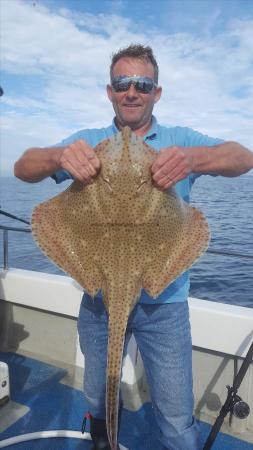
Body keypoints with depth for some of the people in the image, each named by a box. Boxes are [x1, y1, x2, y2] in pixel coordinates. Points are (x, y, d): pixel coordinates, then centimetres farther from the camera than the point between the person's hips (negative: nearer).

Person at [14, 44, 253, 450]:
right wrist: (59, 156, -33)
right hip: (99, 295, 2)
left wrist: (193, 158, -37)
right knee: (98, 400, 25)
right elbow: (23, 168, -9)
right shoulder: (87, 142, 2)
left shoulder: (181, 140, 0)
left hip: (164, 301, -1)